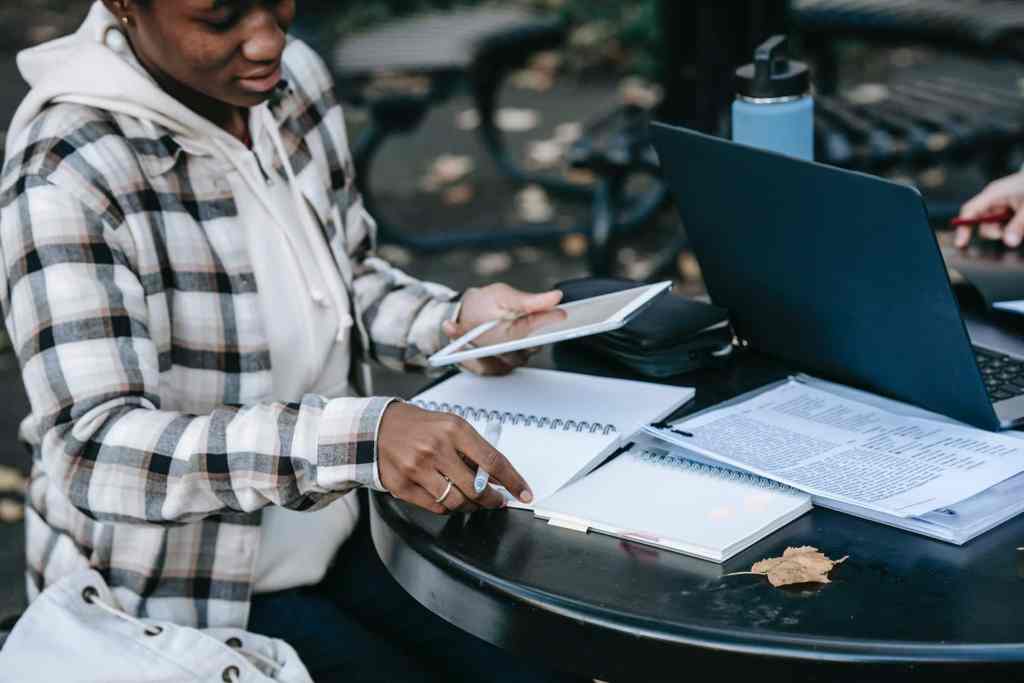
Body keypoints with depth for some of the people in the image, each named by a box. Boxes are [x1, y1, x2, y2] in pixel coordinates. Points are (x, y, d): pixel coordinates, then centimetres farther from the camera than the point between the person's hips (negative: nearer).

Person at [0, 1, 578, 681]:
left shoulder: (293, 78, -3)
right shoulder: (68, 173, -24)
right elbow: (92, 452, -33)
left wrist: (451, 320, -8)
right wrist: (356, 437, -44)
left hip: (338, 537, 6)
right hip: (180, 598, -6)